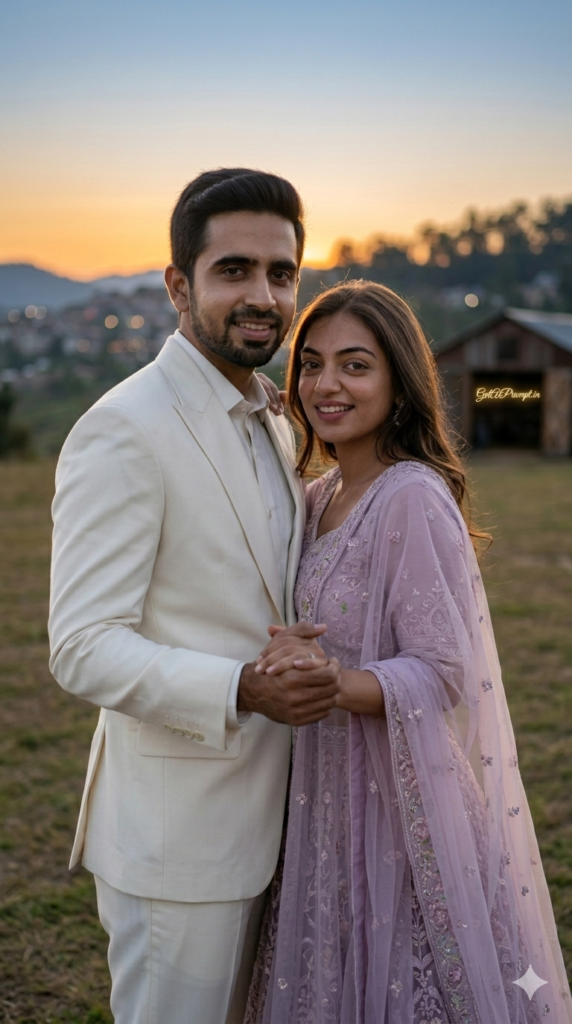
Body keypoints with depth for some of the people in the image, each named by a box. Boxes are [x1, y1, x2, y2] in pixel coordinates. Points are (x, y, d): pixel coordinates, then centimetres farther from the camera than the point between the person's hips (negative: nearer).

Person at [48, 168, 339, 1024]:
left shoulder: (275, 430, 10)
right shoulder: (122, 432, -18)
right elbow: (84, 649, -23)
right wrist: (241, 689, -34)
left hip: (260, 818, 8)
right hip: (175, 833, -8)